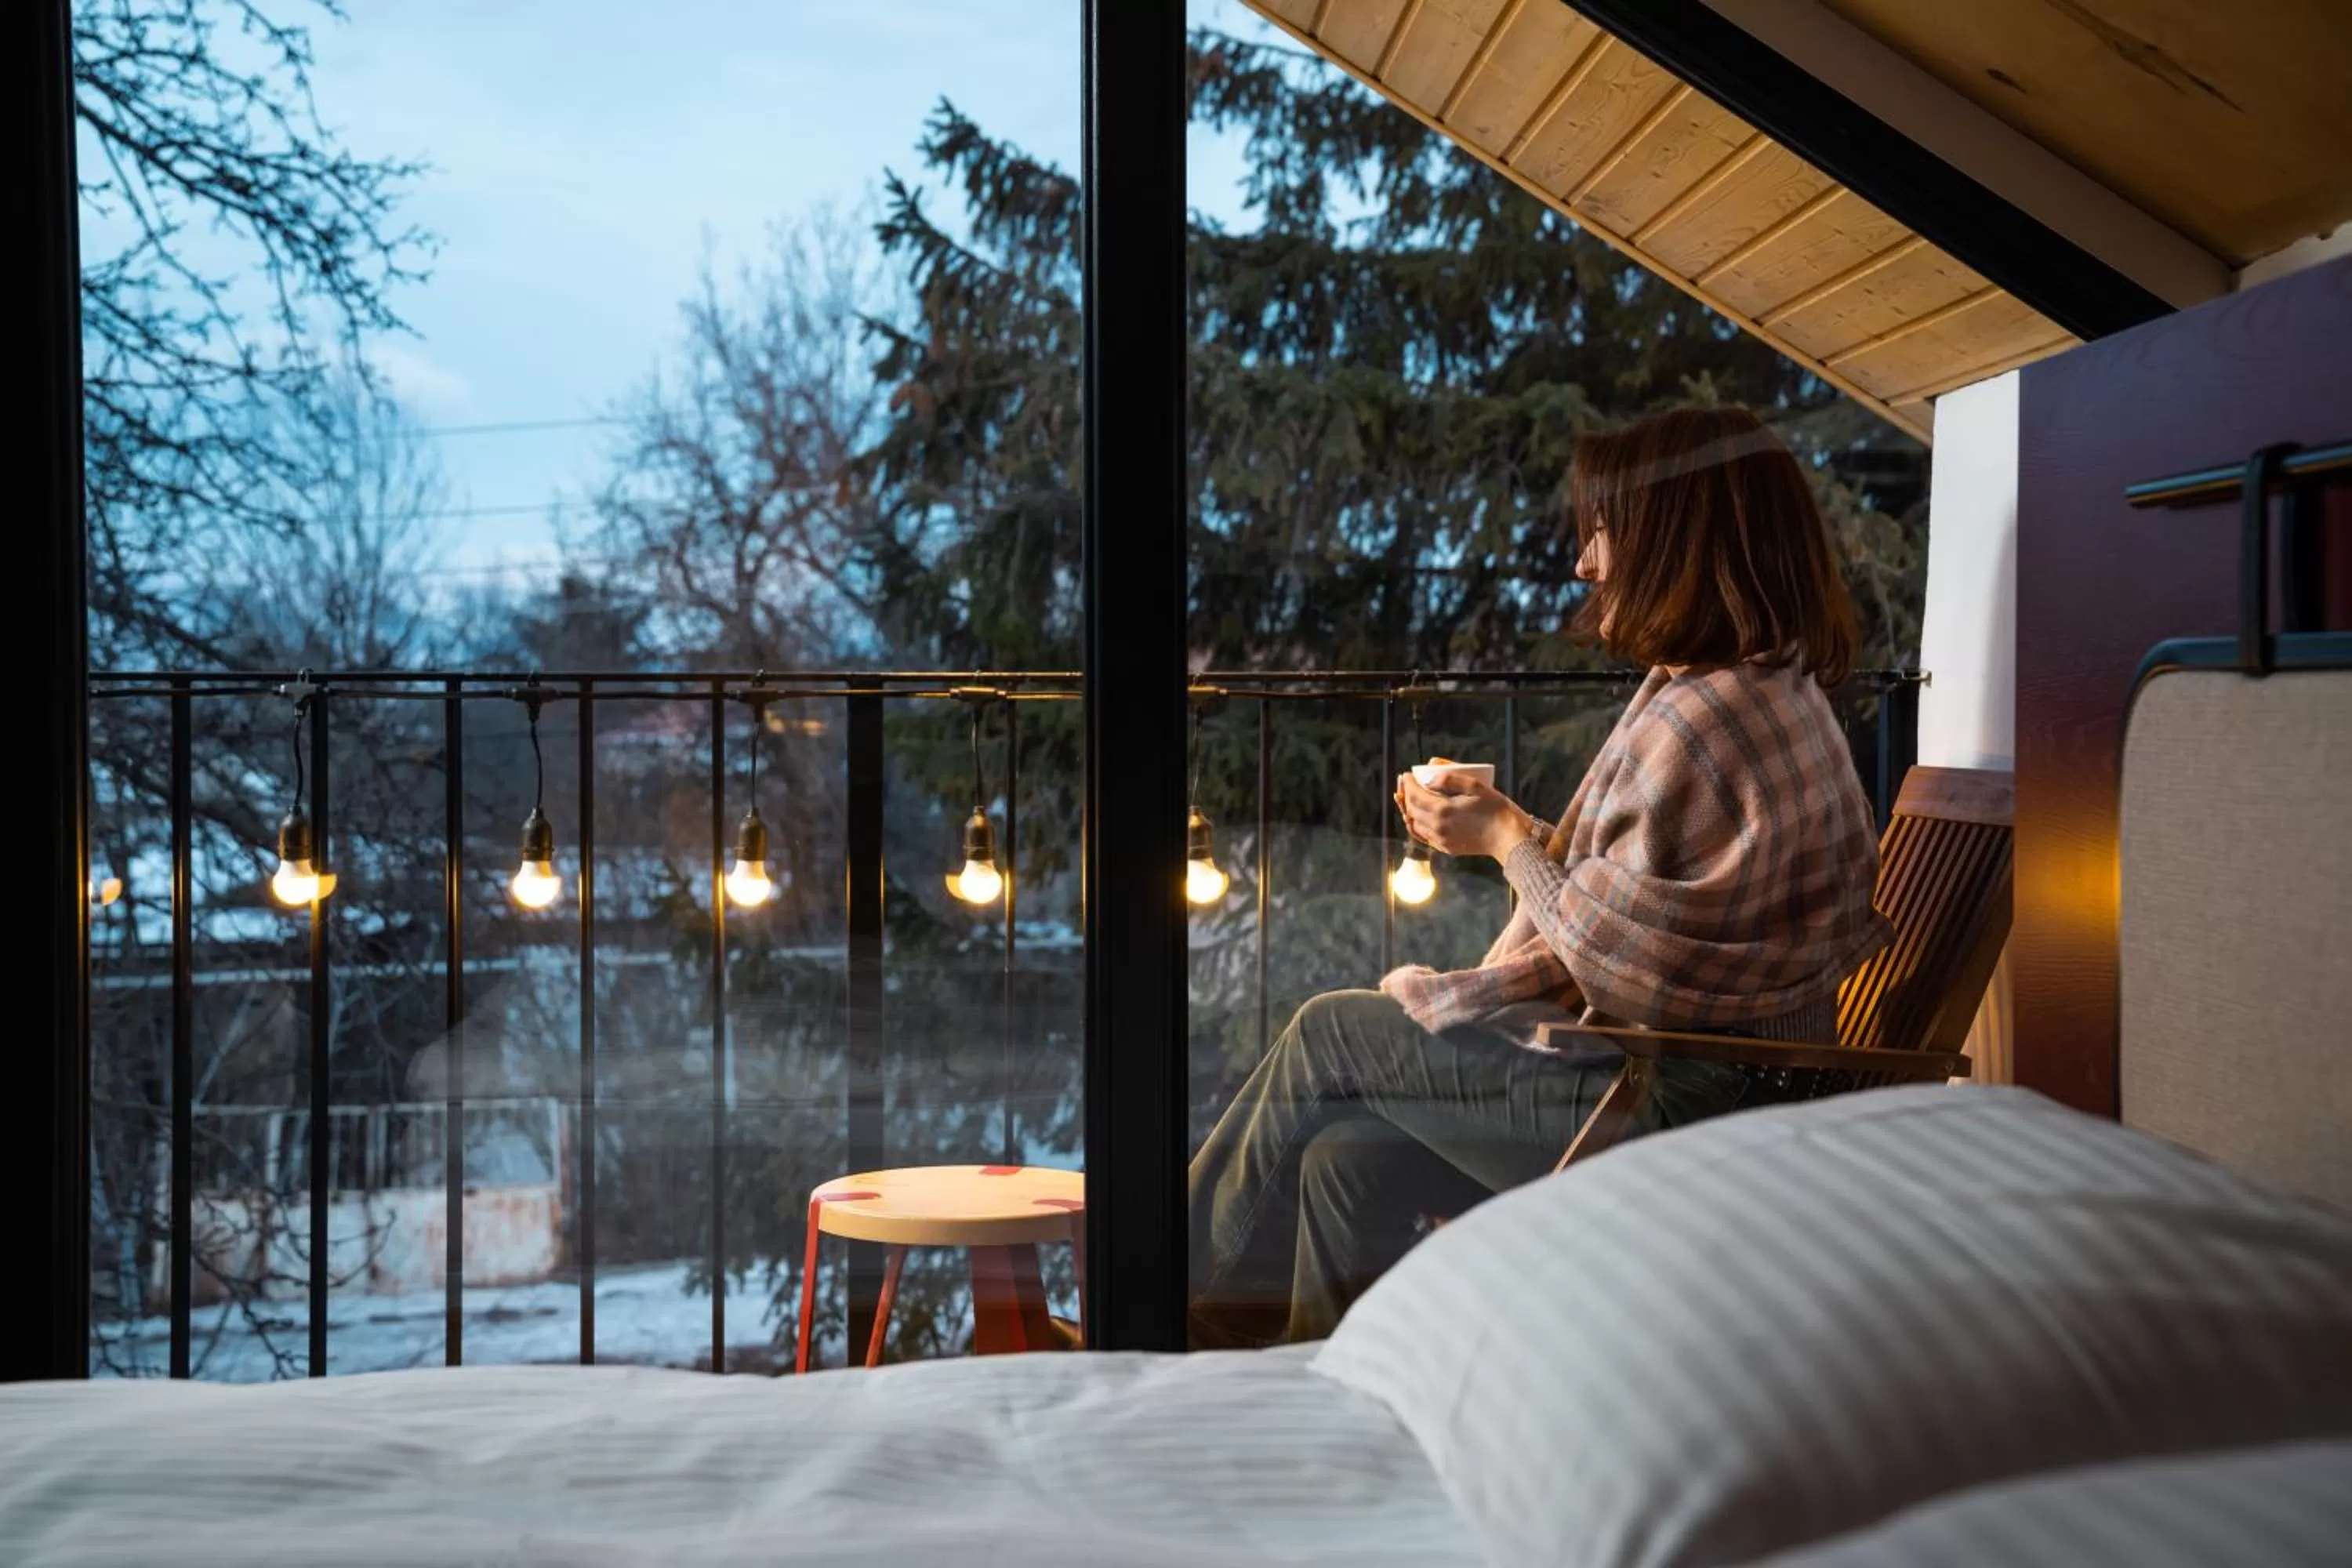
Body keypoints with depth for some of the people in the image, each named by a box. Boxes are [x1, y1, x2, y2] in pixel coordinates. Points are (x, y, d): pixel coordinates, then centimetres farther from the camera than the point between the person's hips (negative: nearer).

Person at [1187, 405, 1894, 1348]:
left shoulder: (1701, 720, -21)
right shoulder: (1776, 697, 11)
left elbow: (1611, 950, -17)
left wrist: (1508, 838, -2)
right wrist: (1514, 833, 9)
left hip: (1682, 1105, -9)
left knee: (1331, 1035, 3)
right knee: (1350, 1165, 3)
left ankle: (1198, 1297, 25)